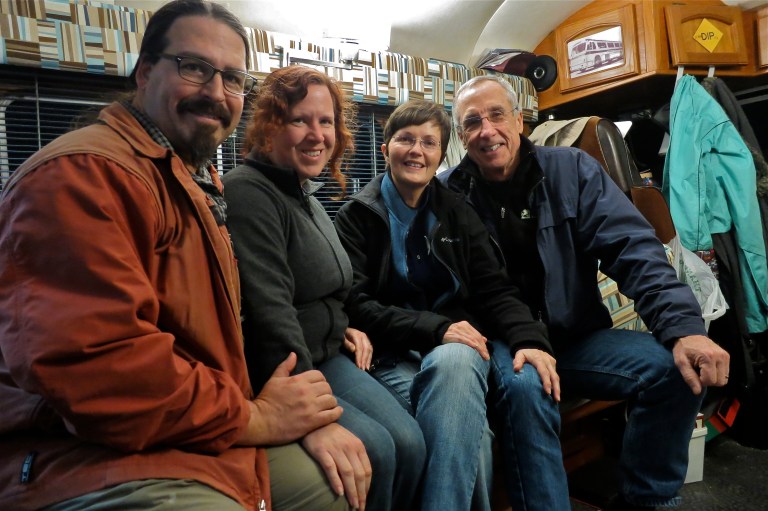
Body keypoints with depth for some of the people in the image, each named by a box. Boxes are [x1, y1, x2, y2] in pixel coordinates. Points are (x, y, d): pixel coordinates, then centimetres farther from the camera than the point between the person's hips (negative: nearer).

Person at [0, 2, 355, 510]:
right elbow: (91, 363, -29)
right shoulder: (82, 173, -17)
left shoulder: (200, 183, 16)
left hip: (208, 438, 10)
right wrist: (254, 419, -16)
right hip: (96, 459, -9)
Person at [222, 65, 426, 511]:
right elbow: (269, 312, -29)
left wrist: (342, 328, 7)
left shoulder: (307, 197, 13)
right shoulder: (248, 194, -17)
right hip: (272, 376, -8)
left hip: (325, 357, 8)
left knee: (409, 442, -8)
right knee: (373, 449, -21)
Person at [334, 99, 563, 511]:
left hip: (460, 343, 4)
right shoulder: (357, 216, 4)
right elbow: (356, 306, -7)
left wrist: (529, 339, -14)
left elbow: (494, 290, 7)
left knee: (531, 381, -31)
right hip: (395, 353, -3)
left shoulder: (456, 211, 14)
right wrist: (435, 329, -20)